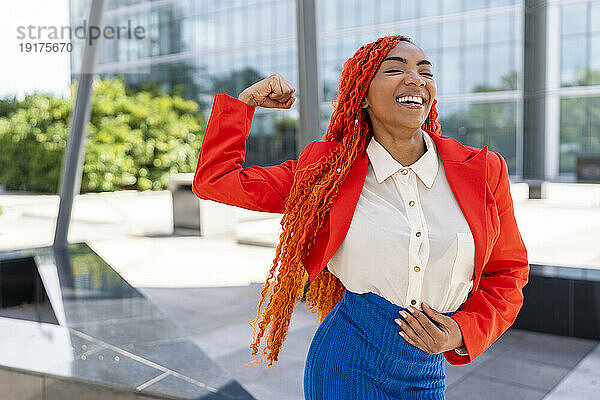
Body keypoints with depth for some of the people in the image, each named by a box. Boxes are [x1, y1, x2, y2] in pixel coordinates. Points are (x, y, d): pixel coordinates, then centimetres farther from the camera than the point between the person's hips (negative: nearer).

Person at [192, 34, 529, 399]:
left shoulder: (483, 171, -3)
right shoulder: (330, 171, -4)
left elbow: (507, 271, 8)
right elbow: (214, 180, 1)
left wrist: (463, 331, -8)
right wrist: (245, 100, 3)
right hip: (346, 370, -1)